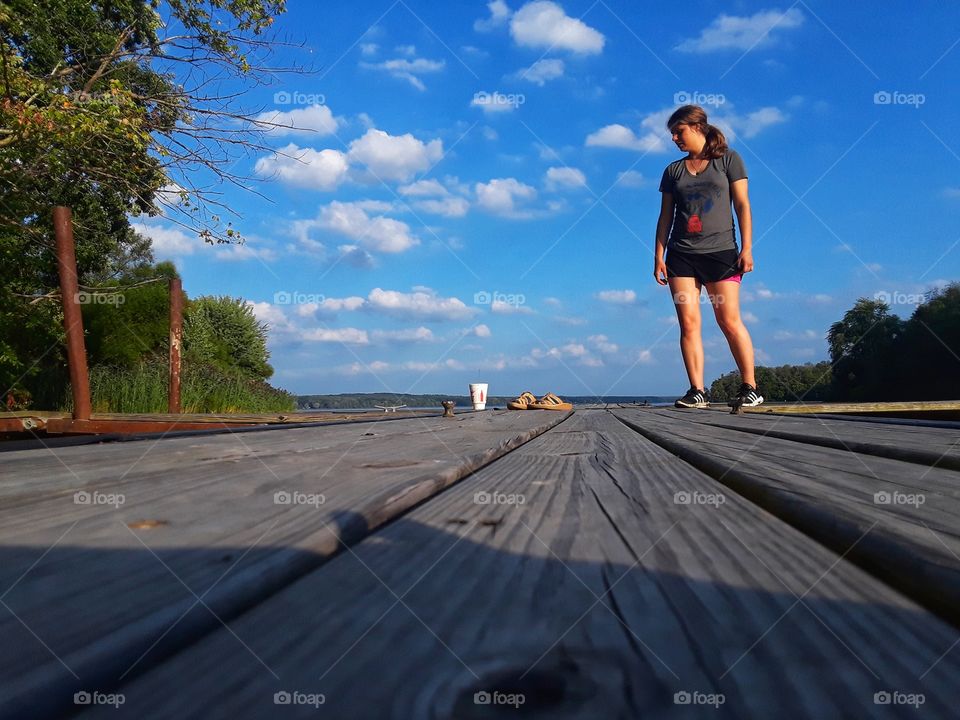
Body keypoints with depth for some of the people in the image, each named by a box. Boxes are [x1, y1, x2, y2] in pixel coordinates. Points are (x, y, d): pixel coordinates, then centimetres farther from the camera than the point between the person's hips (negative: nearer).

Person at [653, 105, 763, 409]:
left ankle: (750, 388, 0)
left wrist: (747, 247, -6)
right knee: (688, 323, -6)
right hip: (681, 255, 3)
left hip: (721, 251, -3)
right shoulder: (673, 171, 15)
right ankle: (698, 391, -5)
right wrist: (658, 256, 5)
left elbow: (742, 205, 2)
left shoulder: (728, 159, 7)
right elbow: (665, 216, 14)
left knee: (729, 321, -8)